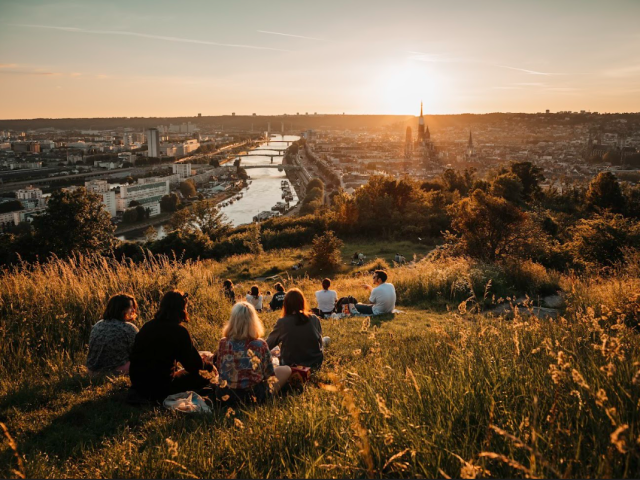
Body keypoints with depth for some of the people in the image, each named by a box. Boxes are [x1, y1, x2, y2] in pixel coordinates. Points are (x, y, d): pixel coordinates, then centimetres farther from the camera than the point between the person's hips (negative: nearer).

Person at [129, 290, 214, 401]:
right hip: (160, 388, -7)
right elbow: (193, 364, -7)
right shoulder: (179, 331, -15)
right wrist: (208, 365, 17)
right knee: (200, 378, 9)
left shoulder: (147, 326, 3)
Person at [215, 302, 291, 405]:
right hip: (253, 396, -4)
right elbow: (269, 374, -4)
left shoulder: (223, 343, -6)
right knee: (286, 370, 12)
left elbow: (219, 370, 8)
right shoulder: (260, 345, -14)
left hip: (225, 396, 4)